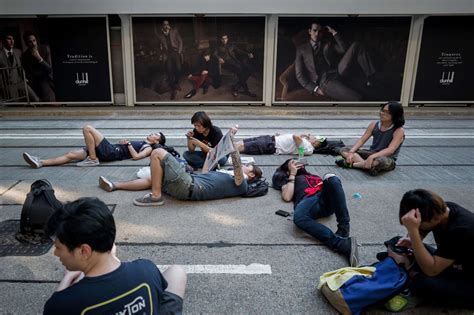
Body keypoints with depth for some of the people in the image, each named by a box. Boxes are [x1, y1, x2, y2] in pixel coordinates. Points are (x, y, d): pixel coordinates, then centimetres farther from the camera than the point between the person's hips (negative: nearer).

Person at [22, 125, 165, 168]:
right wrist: (124, 142, 12)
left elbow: (136, 156, -17)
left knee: (87, 128, -16)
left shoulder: (149, 148, 2)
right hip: (110, 149, 9)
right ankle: (40, 163, -3)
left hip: (112, 152, -9)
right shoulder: (141, 143, 30)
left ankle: (93, 159, -14)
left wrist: (128, 144, -5)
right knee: (71, 155, -1)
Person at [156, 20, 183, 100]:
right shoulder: (160, 34, 8)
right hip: (167, 55, 1)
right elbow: (160, 45, 18)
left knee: (178, 69, -12)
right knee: (169, 72, -6)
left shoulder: (174, 31, 5)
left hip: (175, 53, 0)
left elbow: (180, 41, 6)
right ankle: (173, 90, 0)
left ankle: (176, 83, 17)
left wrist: (179, 52, -3)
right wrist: (162, 54, 9)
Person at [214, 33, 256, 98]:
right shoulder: (219, 47, 22)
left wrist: (248, 54, -2)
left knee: (250, 68, -24)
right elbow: (215, 54, 4)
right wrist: (219, 58, -19)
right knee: (239, 68, -36)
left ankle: (236, 87, -24)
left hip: (235, 61, 4)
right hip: (227, 62, -4)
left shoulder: (232, 45, 29)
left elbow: (239, 51, 17)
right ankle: (246, 90, -29)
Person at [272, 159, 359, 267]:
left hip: (327, 199, 2)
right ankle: (343, 244, -48)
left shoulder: (314, 175, 41)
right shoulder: (288, 179, 32)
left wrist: (329, 180, 7)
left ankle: (344, 228, -32)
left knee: (332, 179, -32)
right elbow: (287, 197, 10)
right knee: (299, 217, -39)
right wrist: (292, 175, 18)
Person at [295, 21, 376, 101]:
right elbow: (300, 75, 5)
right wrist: (315, 89, -8)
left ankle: (372, 80, -20)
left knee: (356, 45, -15)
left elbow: (344, 51, 7)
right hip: (324, 81, -5)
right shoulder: (301, 49, 16)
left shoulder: (329, 43, 25)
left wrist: (334, 32, 7)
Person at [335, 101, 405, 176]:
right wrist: (351, 152, -20)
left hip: (388, 159, -5)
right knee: (344, 150, -12)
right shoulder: (374, 125, 1)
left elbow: (390, 150, -27)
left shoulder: (399, 130, -14)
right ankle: (369, 166, -32)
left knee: (382, 161, -43)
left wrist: (372, 157, -41)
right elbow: (361, 140, -2)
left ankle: (349, 164, -26)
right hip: (371, 154, 6)